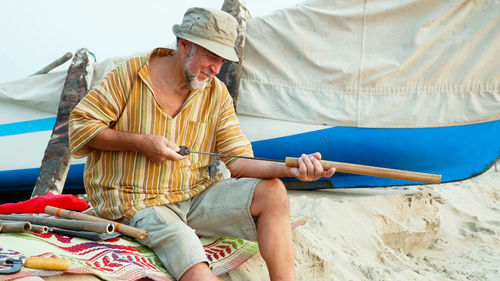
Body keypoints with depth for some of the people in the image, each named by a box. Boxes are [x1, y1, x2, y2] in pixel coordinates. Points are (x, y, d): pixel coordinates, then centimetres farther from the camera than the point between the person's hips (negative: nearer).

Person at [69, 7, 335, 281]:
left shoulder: (216, 93, 4)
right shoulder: (131, 74, -6)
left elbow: (236, 161, -1)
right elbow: (80, 127, -4)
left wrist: (288, 168, -19)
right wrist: (140, 142, -16)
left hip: (194, 195, 5)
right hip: (139, 204, -5)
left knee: (272, 192, -14)